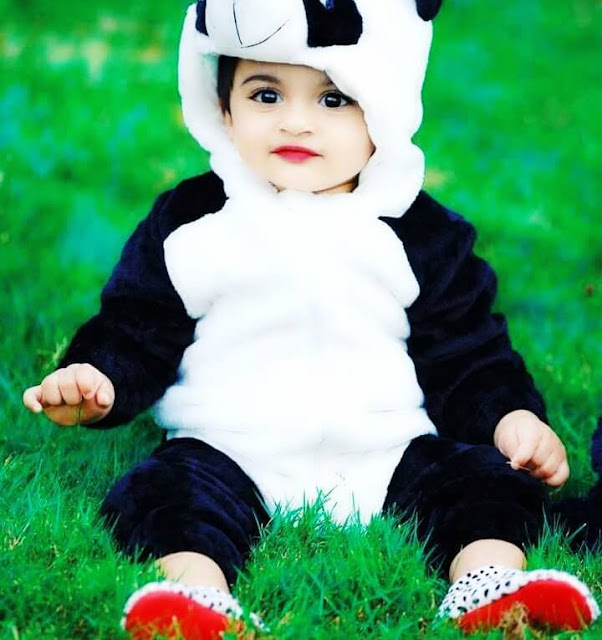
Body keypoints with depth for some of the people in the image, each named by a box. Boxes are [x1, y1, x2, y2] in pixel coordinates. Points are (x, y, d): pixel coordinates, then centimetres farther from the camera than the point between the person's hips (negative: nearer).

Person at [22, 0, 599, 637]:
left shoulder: (421, 234, 8)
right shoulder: (190, 225, 6)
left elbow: (466, 352, 11)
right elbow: (135, 333, 8)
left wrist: (512, 416, -6)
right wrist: (96, 380, -12)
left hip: (388, 456, 1)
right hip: (233, 452, -1)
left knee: (489, 481, -18)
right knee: (168, 491, -28)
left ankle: (490, 586, -37)